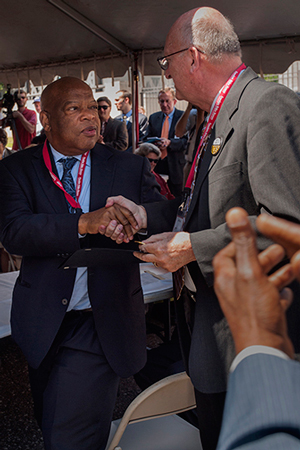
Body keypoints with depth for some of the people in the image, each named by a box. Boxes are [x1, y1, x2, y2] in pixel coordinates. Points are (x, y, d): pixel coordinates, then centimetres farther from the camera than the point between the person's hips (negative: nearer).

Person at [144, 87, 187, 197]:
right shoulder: (153, 117, 15)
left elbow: (186, 141, -9)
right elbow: (146, 139, 15)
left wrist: (169, 142, -25)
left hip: (175, 166, -3)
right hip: (156, 164, 4)